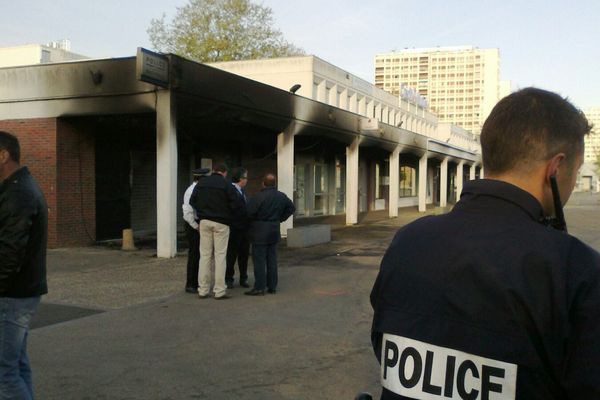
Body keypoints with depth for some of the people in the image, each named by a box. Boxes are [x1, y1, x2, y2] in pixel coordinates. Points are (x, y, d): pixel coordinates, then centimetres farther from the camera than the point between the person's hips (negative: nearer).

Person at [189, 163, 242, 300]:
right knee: (220, 255, 0)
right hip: (221, 223, -4)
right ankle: (219, 291, 1)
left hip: (204, 222, 4)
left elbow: (192, 201, 9)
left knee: (205, 255, 8)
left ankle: (203, 290, 9)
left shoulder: (201, 183, 6)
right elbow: (236, 204, -12)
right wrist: (227, 214, 6)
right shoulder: (226, 185, -9)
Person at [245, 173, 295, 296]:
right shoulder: (282, 197, 5)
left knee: (259, 260, -2)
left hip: (260, 232, -6)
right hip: (274, 231, 6)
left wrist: (252, 222, 0)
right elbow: (291, 208, 18)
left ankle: (259, 288, -1)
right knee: (272, 260, 12)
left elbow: (249, 212, -20)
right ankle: (272, 287, 17)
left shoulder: (259, 197, -18)